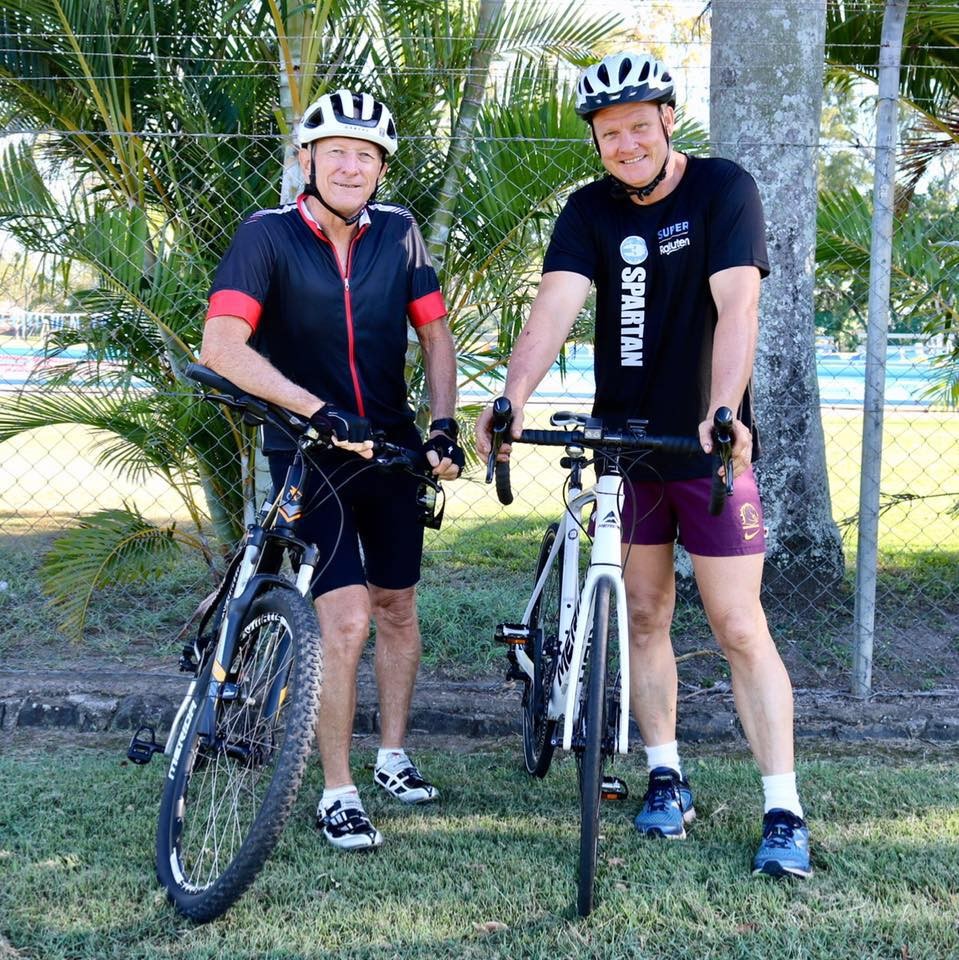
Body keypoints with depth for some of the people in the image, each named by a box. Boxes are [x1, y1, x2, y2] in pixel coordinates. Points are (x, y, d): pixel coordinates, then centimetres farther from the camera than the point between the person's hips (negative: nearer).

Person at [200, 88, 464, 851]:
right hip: (308, 453, -4)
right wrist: (321, 412, -32)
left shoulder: (398, 234, -2)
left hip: (391, 444, 4)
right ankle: (337, 794, 1)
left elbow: (435, 334, 5)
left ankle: (393, 756, 34)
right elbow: (222, 346, -25)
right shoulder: (269, 236, -14)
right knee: (347, 619, -13)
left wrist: (443, 425, -9)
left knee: (397, 608, 14)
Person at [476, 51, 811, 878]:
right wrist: (514, 397, -33)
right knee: (645, 615, 11)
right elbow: (556, 304, -16)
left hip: (706, 443, -4)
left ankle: (784, 810, 0)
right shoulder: (592, 211, 0)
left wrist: (722, 413, -38)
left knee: (740, 628, -4)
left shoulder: (723, 189, -9)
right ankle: (666, 777, 26)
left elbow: (736, 306, -23)